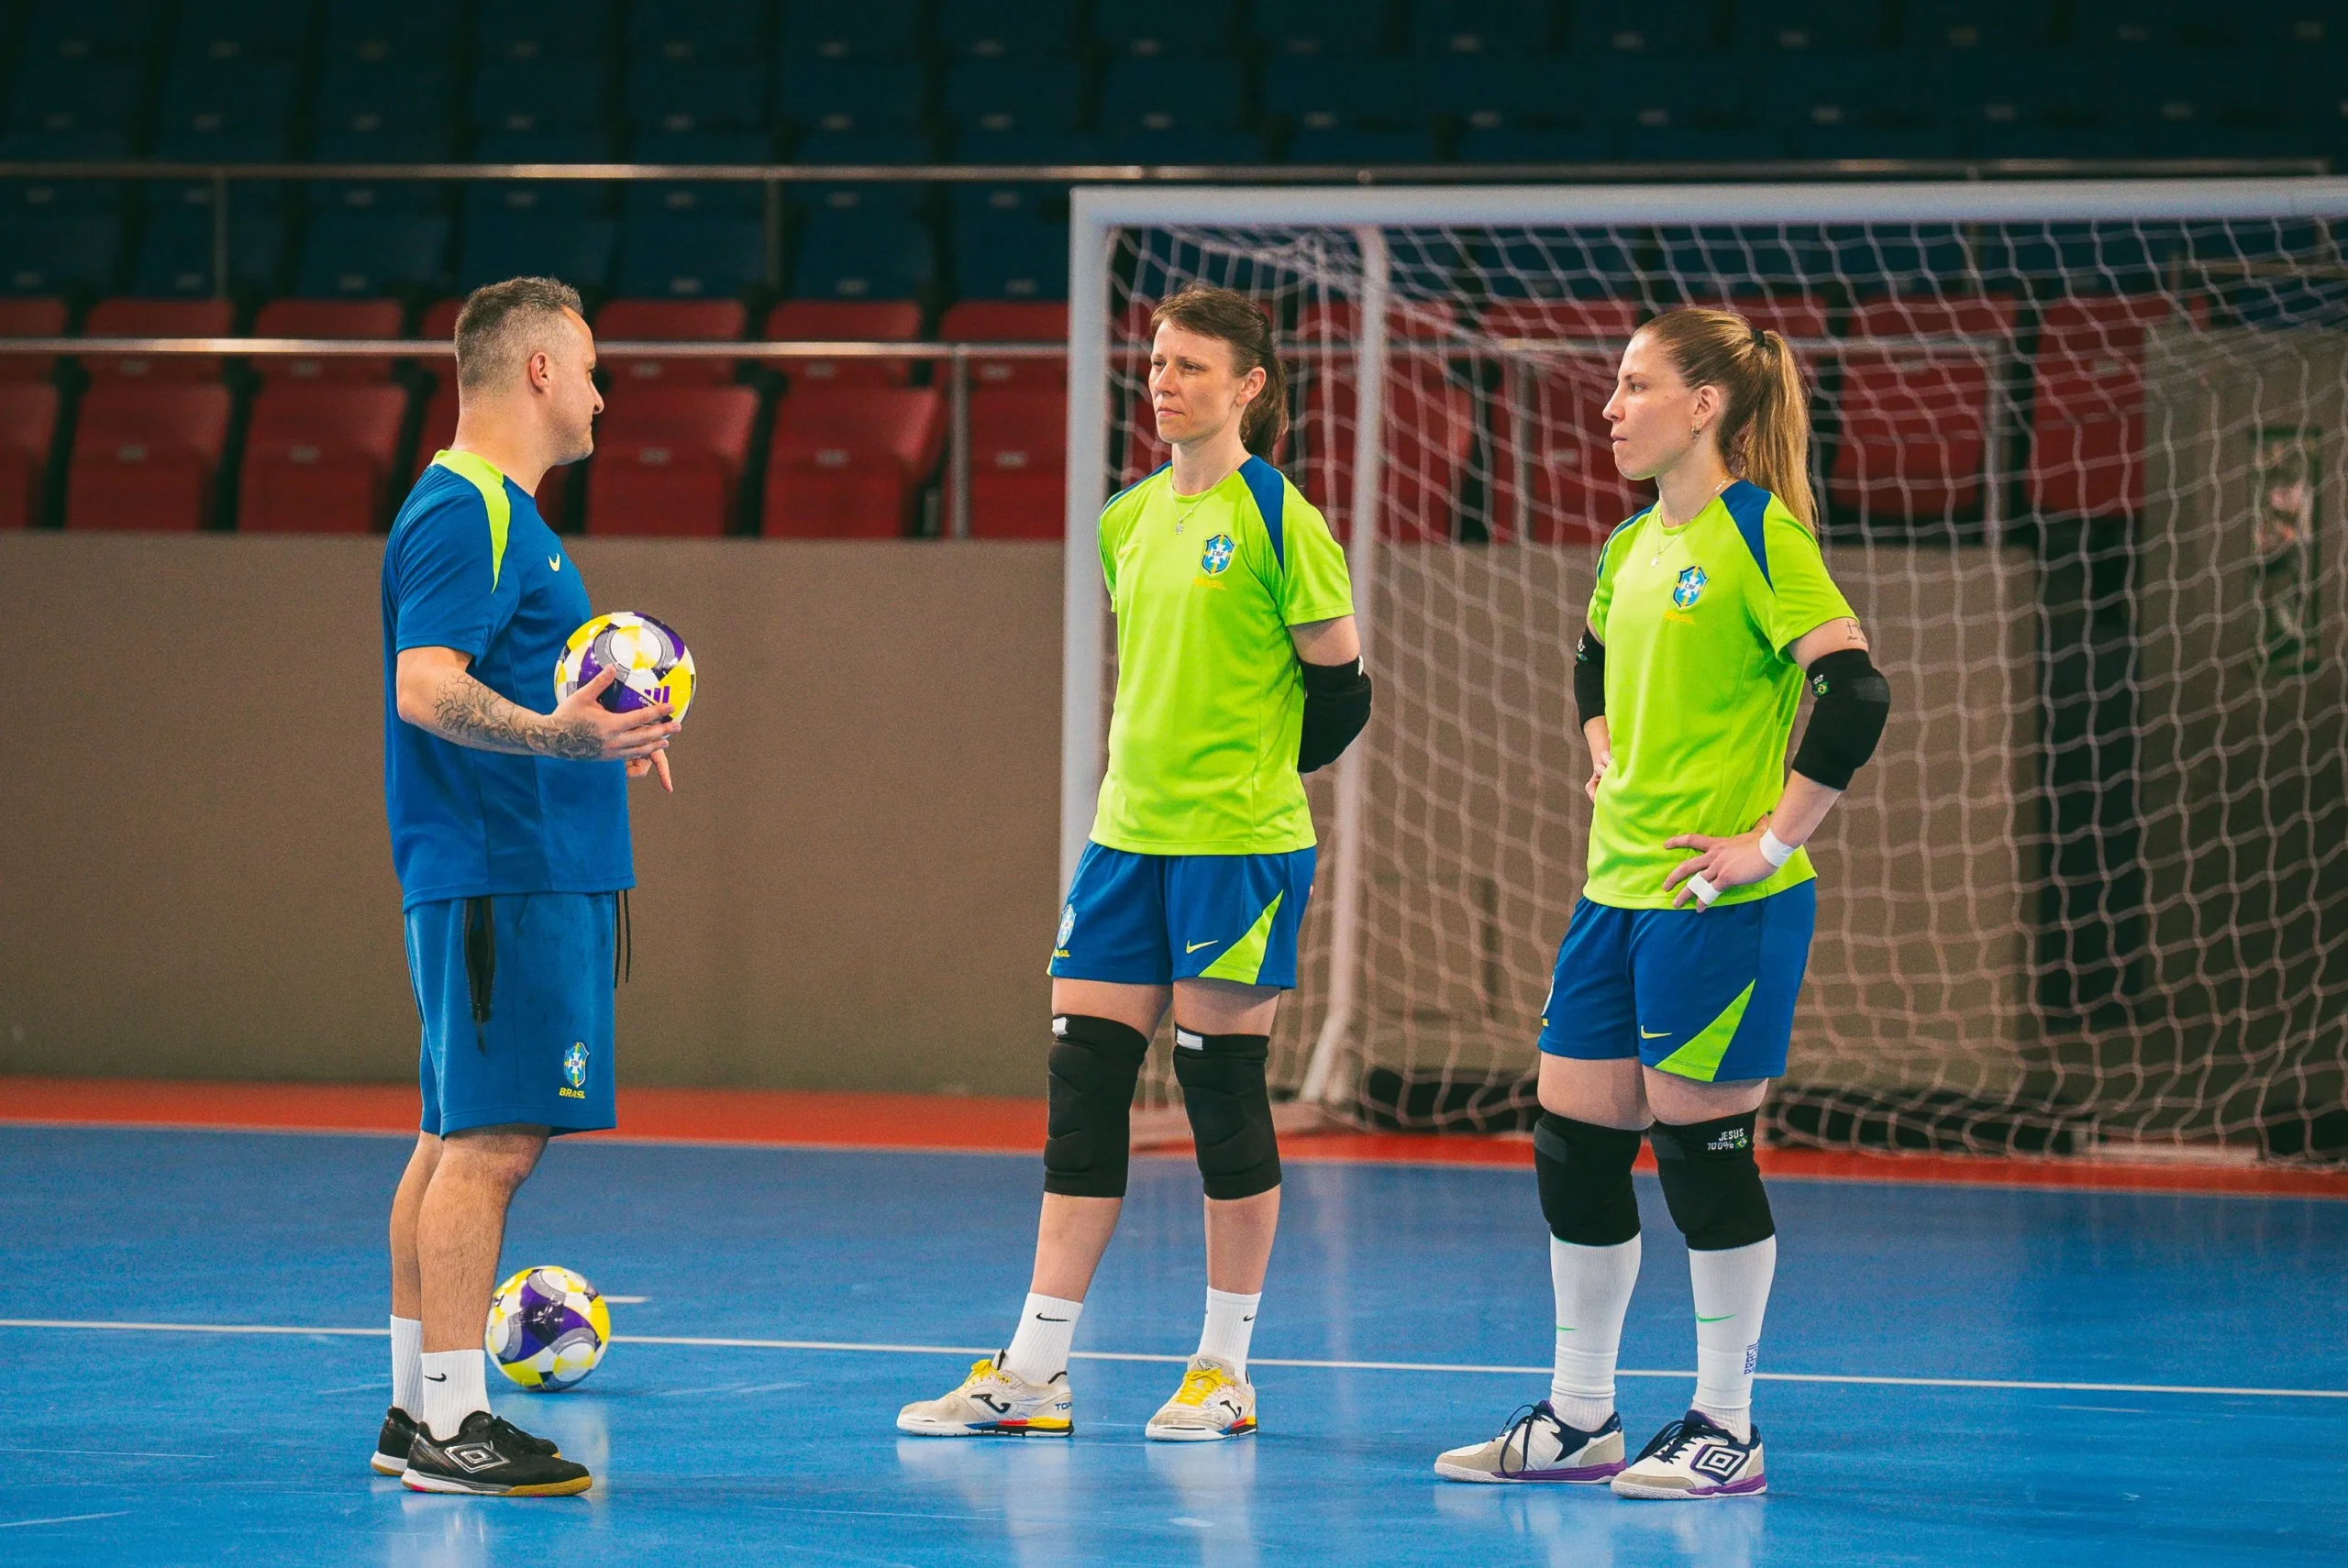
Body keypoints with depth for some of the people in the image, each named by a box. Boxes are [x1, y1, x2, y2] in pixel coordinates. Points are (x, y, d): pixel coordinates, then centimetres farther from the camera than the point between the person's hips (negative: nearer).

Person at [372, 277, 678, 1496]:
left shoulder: (501, 511, 20)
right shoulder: (465, 514, -13)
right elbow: (426, 688, -24)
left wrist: (598, 738, 42)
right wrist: (558, 733, -37)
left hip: (533, 877, 11)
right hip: (505, 878, -11)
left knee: (459, 1140, 11)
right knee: (488, 1140, -12)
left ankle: (417, 1412, 15)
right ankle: (449, 1427, -13)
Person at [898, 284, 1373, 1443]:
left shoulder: (1275, 519, -9)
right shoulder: (1127, 522, 11)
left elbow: (1339, 685, -4)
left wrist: (1252, 773, 4)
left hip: (1240, 845, -6)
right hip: (1128, 834, 6)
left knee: (1223, 1090, -1)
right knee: (1083, 1085, 3)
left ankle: (1225, 1370, 10)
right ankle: (1032, 1374, 4)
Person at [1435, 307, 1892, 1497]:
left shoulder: (1759, 533, -12)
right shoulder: (1631, 548, 12)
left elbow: (1856, 694, -20)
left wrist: (1772, 841, -18)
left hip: (1722, 896, -8)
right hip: (1617, 886, 8)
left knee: (1702, 1147, -3)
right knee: (1573, 1143, 8)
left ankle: (1726, 1430, 7)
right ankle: (1578, 1419, 18)